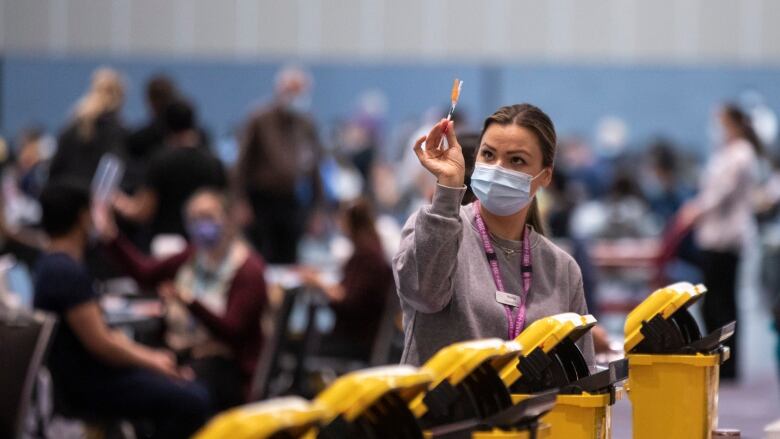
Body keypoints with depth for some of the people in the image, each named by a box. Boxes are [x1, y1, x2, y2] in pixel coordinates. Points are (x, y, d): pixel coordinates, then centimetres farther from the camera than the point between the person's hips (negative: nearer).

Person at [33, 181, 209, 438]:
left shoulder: (52, 266, 13)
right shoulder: (69, 273, -20)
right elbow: (99, 343, -21)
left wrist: (150, 356, 13)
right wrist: (151, 363, -7)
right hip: (88, 384, -11)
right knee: (193, 402, -18)